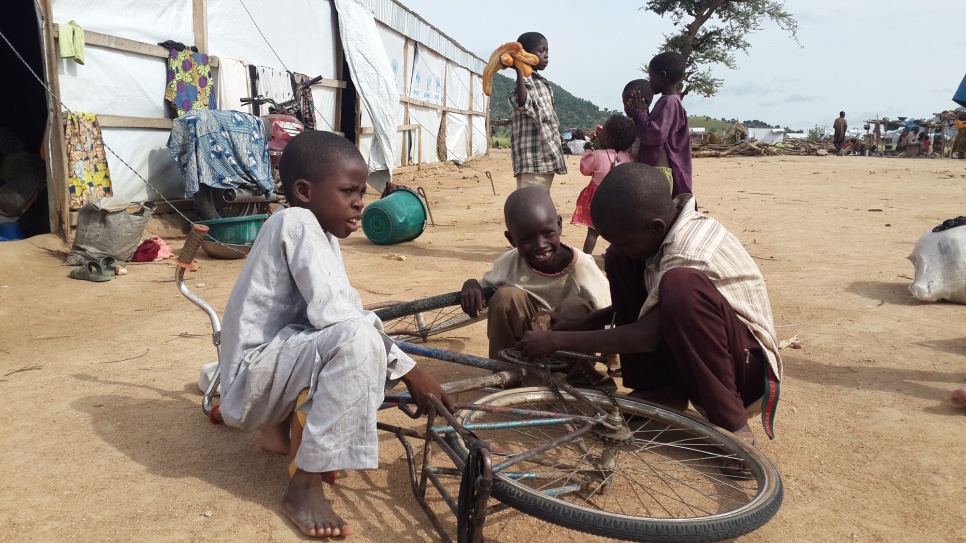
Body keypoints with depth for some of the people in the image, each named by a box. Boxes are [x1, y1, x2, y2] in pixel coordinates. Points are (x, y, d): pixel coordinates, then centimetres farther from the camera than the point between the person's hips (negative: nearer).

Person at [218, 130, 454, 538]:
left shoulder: (321, 234, 12)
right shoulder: (297, 222, -17)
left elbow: (344, 308, 8)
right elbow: (332, 312, -28)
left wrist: (399, 364, -2)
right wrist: (406, 368, -22)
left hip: (275, 363, 10)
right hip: (252, 378, -10)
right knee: (357, 338, -30)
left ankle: (283, 425, 15)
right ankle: (305, 486, -22)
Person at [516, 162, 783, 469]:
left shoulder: (690, 252, -28)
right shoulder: (659, 229, -3)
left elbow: (648, 335, -29)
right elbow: (640, 302, 11)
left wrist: (558, 341, -24)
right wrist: (580, 324, -1)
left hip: (748, 367, -8)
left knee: (680, 285, -36)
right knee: (620, 263, -3)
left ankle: (732, 425, -22)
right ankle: (661, 393, 1)